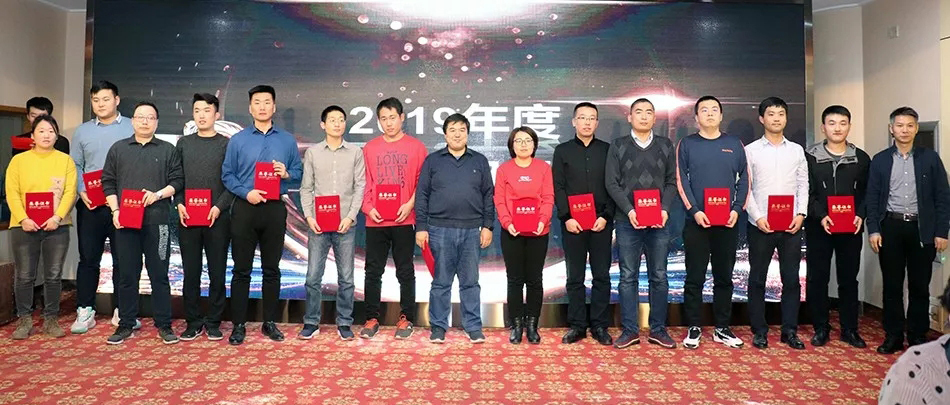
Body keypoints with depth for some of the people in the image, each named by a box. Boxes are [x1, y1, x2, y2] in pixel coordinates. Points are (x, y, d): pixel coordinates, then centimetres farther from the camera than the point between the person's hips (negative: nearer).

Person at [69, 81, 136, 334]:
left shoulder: (132, 128, 2)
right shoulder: (82, 131, 11)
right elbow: (75, 165, 11)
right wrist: (82, 191, -5)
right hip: (90, 206, 3)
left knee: (123, 259, 4)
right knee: (88, 258, 6)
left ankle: (122, 311, 13)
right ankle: (85, 311, 15)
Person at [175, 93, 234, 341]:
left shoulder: (226, 144, 4)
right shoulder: (183, 143, 13)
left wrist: (219, 206, -13)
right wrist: (180, 204, -4)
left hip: (217, 217, -2)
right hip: (187, 218, 2)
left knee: (217, 273, 3)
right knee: (191, 272, 6)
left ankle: (214, 323, 14)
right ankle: (193, 322, 17)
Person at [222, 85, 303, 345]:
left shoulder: (287, 140, 7)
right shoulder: (238, 140, 4)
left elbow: (299, 174, 8)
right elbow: (227, 175, 1)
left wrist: (286, 174, -13)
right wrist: (246, 192, -14)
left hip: (274, 209, 1)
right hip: (244, 208, -1)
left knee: (272, 269, 8)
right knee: (241, 270, 3)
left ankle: (270, 322, 20)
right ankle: (239, 325, 13)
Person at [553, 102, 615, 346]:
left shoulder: (607, 150, 9)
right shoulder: (562, 150, 8)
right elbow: (558, 188, 1)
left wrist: (606, 216, -7)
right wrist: (566, 217, -9)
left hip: (601, 222, 1)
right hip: (573, 223, 0)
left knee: (601, 276, 4)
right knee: (575, 277, 5)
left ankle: (599, 326, 14)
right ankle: (577, 325, 13)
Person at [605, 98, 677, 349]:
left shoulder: (666, 146, 11)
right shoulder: (618, 146, 5)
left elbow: (672, 182, 7)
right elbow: (612, 183, -1)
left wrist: (665, 209, -9)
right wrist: (629, 211, -13)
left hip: (659, 222, 2)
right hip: (628, 222, -1)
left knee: (659, 277, 6)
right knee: (628, 277, 3)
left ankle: (658, 330, 17)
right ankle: (630, 330, 12)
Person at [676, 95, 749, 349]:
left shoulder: (734, 144, 10)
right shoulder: (687, 144, 4)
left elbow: (744, 179, 10)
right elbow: (681, 180, -1)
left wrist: (737, 208, -4)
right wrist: (695, 211, -11)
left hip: (727, 222, 2)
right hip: (697, 222, -2)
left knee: (724, 277, 8)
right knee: (694, 278, 1)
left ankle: (722, 329, 19)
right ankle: (693, 328, 12)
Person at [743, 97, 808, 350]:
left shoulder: (797, 150, 11)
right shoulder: (751, 150, 2)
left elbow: (803, 185, 9)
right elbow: (745, 187, -1)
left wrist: (801, 214, -4)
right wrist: (757, 217, -11)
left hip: (791, 225, 2)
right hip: (761, 225, -2)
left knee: (791, 279, 6)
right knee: (757, 279, 4)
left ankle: (790, 330, 17)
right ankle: (759, 331, 14)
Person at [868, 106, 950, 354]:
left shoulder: (930, 158, 3)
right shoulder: (880, 160, 5)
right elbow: (872, 198, 3)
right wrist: (873, 230, -4)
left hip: (922, 229, 0)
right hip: (891, 227, 0)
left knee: (920, 286, 7)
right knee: (892, 285, 5)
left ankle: (918, 336, 19)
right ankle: (893, 336, 14)